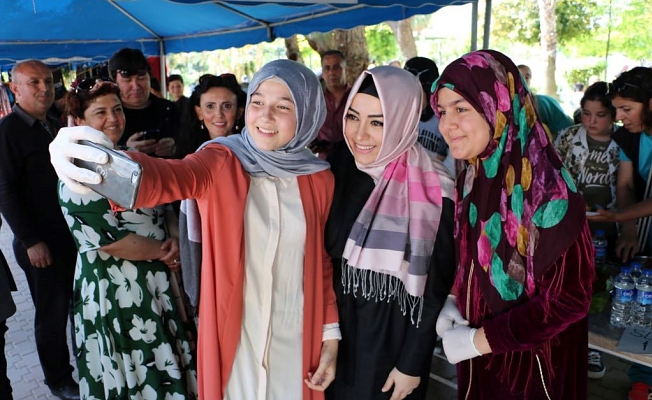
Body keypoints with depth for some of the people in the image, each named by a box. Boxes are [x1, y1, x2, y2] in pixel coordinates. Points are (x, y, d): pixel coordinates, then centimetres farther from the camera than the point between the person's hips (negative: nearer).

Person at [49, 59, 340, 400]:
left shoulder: (319, 180, -4)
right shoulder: (220, 162, -11)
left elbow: (323, 261, 5)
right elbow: (171, 177, -33)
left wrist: (330, 334, 3)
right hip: (235, 338, -1)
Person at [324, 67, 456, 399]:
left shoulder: (432, 192, -21)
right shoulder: (338, 164, -8)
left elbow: (435, 286, -13)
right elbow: (321, 252, 2)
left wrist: (412, 362, -9)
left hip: (394, 339, -4)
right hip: (336, 328, 4)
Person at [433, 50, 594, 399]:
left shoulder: (549, 192, -26)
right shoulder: (472, 177, -4)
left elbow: (567, 298, -23)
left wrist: (477, 341, -19)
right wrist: (451, 301, -6)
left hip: (532, 364, -6)